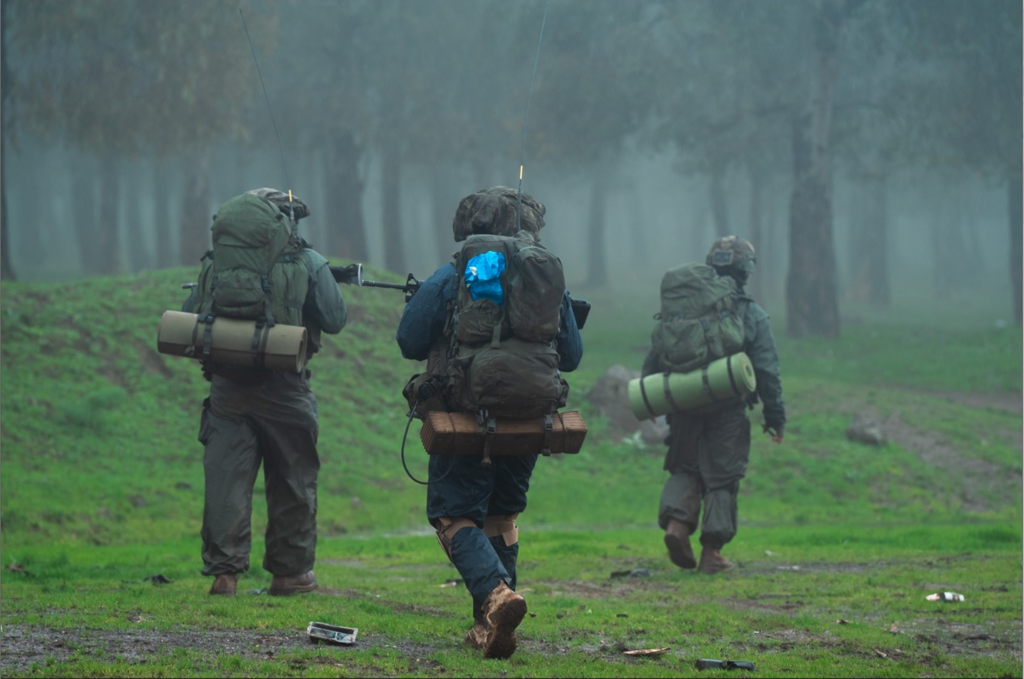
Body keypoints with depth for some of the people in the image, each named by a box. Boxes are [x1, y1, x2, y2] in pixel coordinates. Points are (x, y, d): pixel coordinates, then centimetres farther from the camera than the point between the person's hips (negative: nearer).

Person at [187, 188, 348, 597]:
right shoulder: (308, 263, -3)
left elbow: (189, 317, 8)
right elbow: (335, 320, -1)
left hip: (228, 389, 2)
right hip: (283, 390, -2)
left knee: (226, 478, 3)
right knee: (293, 481, 11)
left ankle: (223, 571, -2)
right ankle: (291, 572, 16)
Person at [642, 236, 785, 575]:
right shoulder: (752, 316, -2)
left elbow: (655, 358, 7)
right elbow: (767, 371, -3)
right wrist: (775, 417, 3)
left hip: (684, 407, 2)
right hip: (727, 411, -2)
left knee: (686, 469, 17)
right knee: (722, 477, 5)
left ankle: (676, 521, -8)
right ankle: (712, 552, 4)